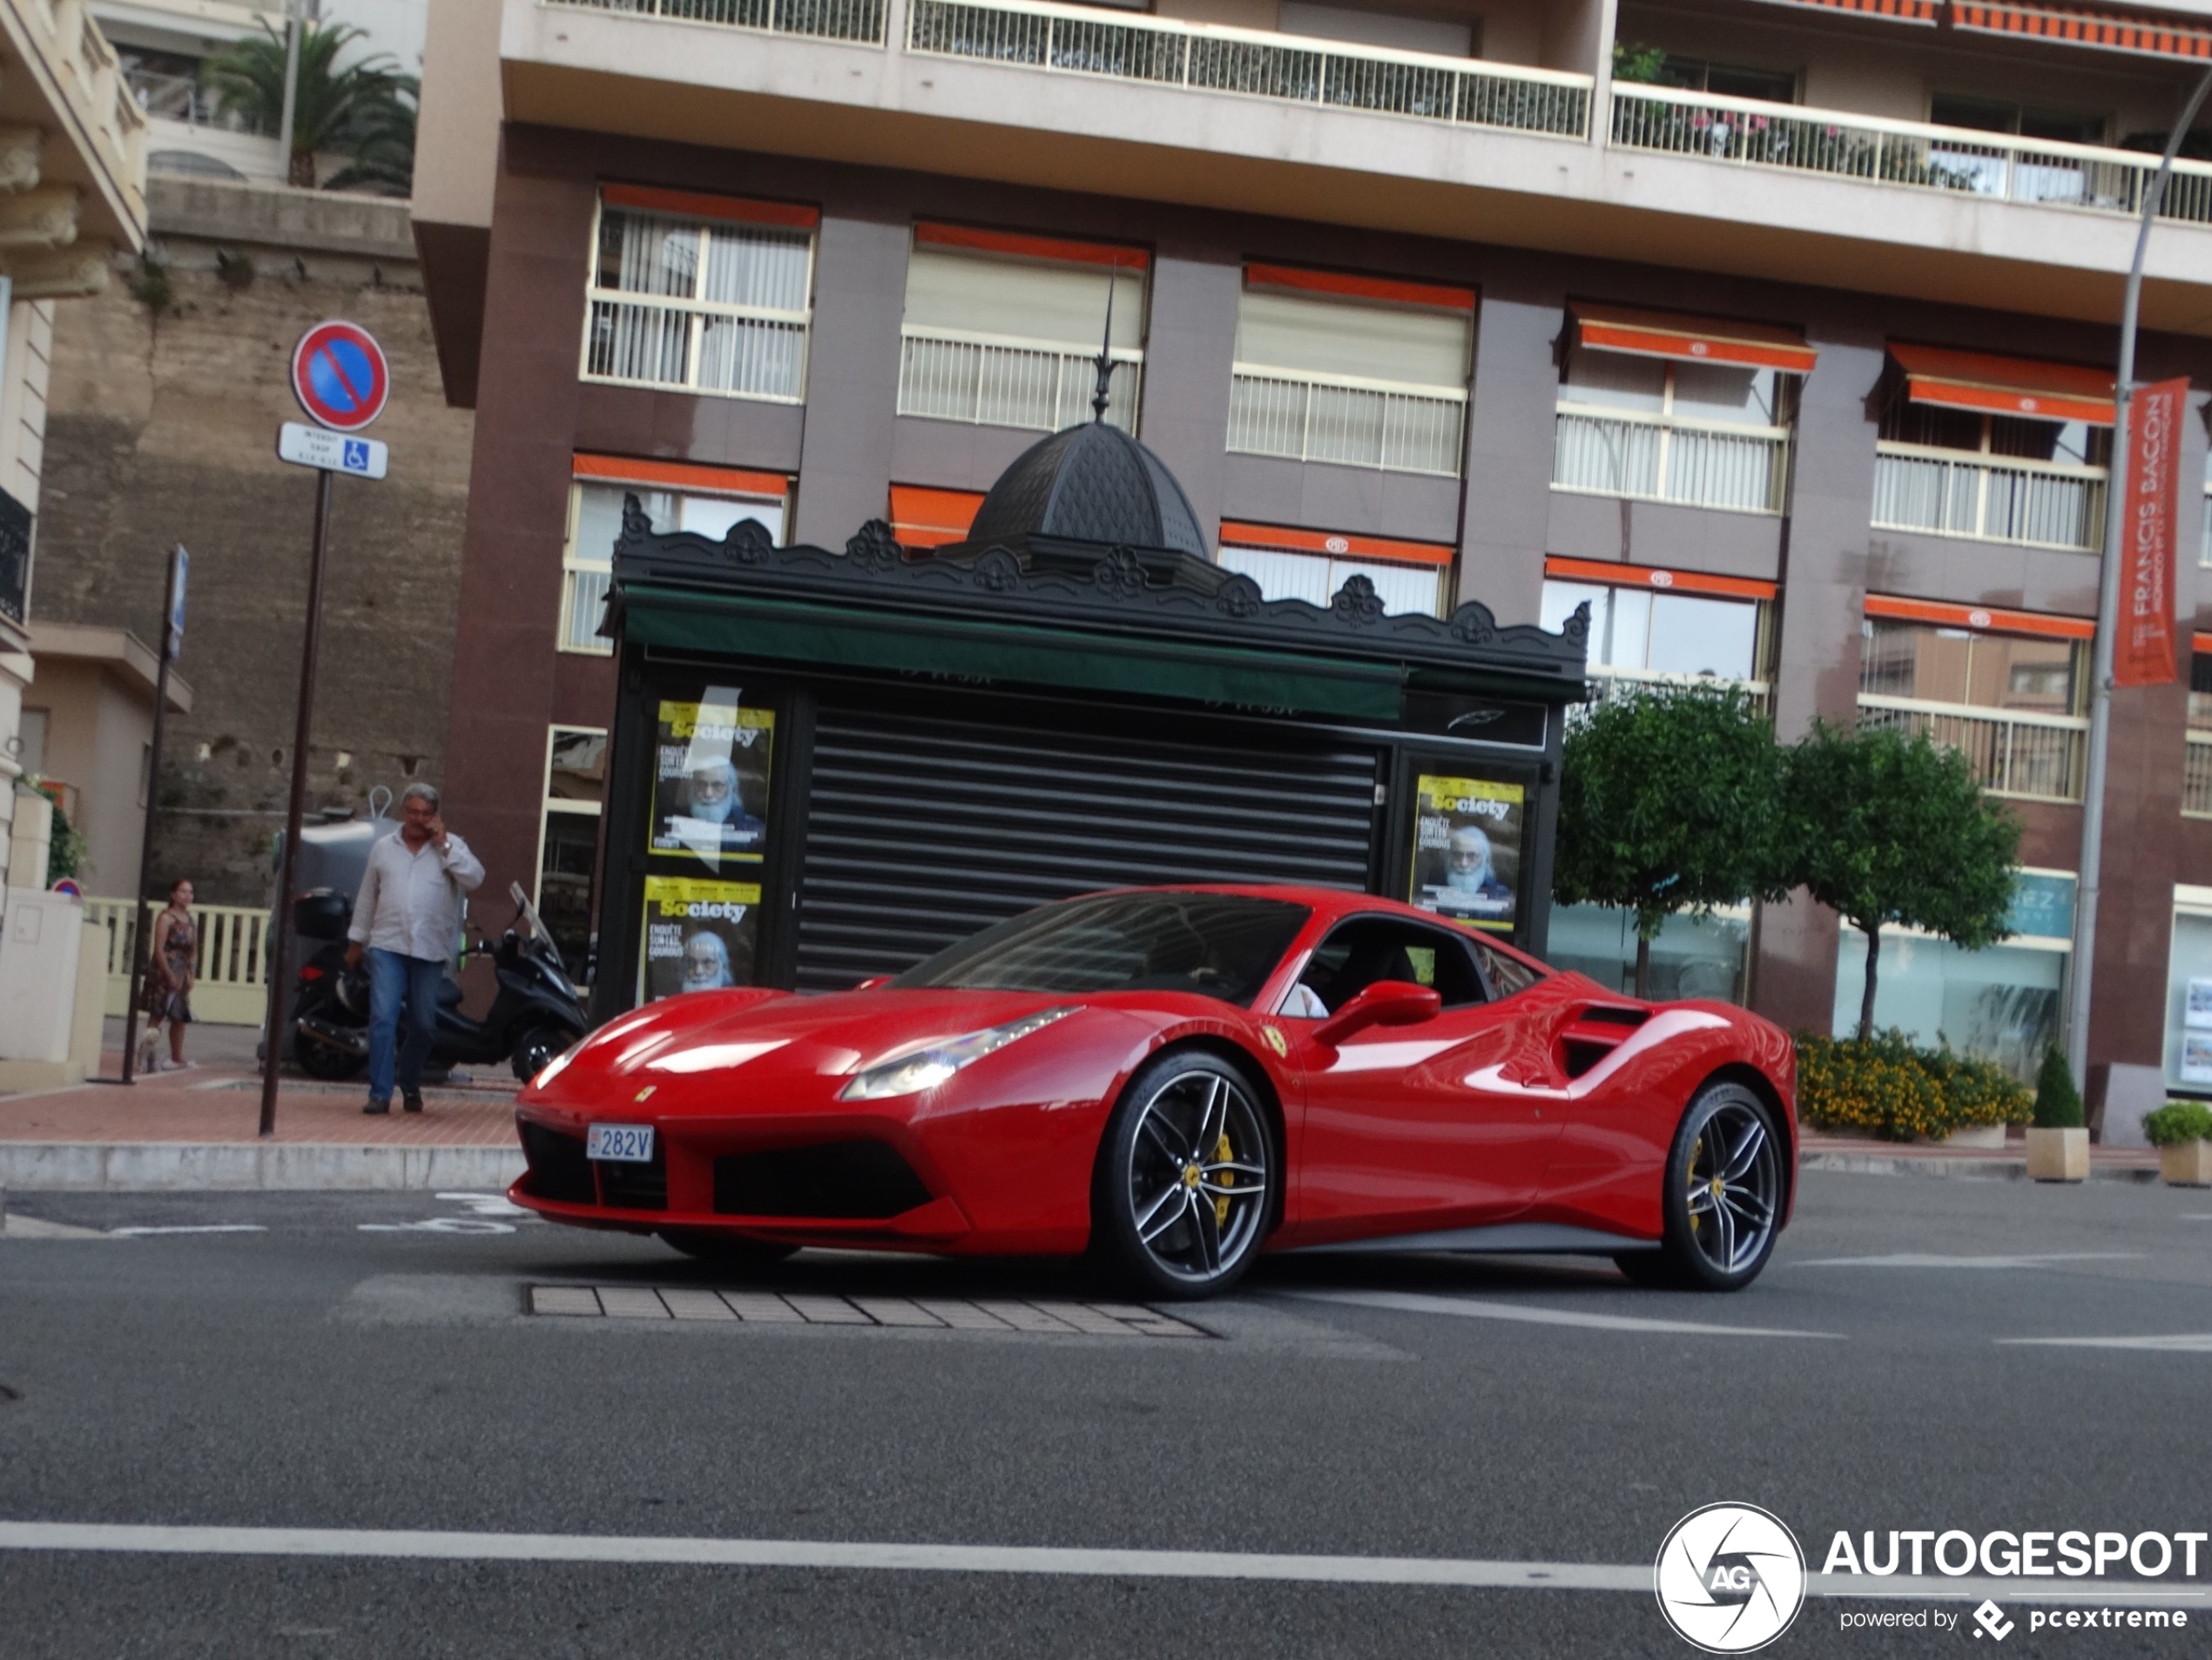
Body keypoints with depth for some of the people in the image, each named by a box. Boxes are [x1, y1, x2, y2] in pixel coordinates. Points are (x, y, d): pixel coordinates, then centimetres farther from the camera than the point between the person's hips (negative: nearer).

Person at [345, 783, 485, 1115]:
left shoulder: (451, 847, 5)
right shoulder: (384, 848, 12)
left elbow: (474, 878, -12)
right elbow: (367, 898, 18)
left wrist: (444, 845, -12)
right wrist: (356, 941, 18)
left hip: (430, 951, 0)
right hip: (387, 947, 0)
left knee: (423, 1025, 7)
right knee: (383, 1018, -11)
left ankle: (410, 1085, 28)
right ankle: (379, 1093, -10)